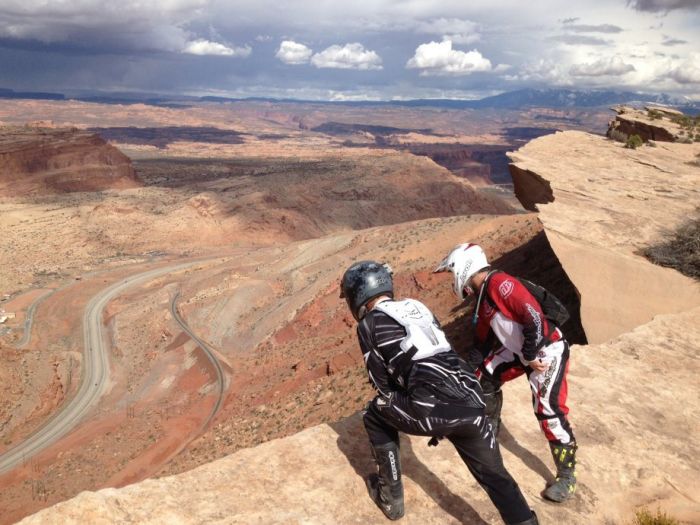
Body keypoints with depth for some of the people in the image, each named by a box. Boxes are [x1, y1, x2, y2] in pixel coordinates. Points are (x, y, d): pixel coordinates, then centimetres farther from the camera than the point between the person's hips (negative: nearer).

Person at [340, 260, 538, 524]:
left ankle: (391, 497, 29)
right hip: (472, 403, 6)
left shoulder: (369, 324, 6)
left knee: (376, 416, 21)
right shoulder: (416, 306, 25)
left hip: (435, 409, -6)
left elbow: (382, 383, 10)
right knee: (495, 476, 19)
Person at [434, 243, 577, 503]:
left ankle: (567, 475, 7)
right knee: (484, 379, 11)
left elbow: (534, 317, -32)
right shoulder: (482, 296, 7)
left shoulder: (499, 283, -25)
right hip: (518, 349, 10)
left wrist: (531, 356, -22)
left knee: (548, 411, -10)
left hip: (546, 350, -10)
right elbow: (483, 341, 15)